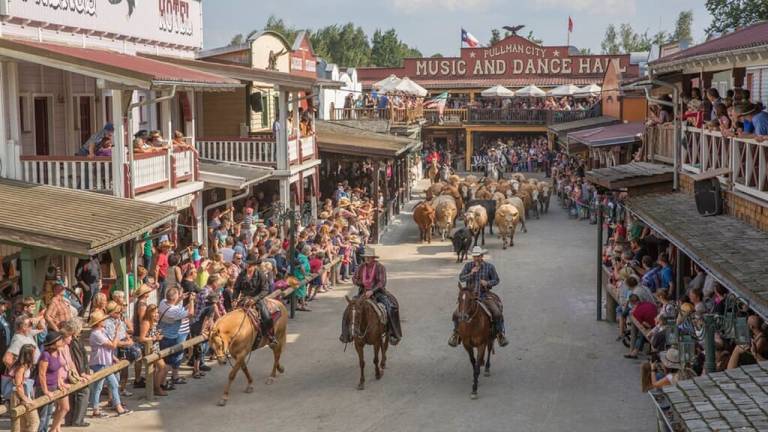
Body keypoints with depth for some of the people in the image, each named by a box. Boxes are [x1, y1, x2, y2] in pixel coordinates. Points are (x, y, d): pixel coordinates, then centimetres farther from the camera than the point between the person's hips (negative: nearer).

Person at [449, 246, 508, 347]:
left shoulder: (489, 267, -1)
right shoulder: (468, 266, 0)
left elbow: (496, 280, 5)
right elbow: (461, 278, -8)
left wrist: (487, 283, -16)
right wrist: (471, 273, -24)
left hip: (485, 295, -1)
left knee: (497, 313, -20)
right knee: (457, 314, -12)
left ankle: (500, 333, 1)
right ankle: (456, 333, 13)